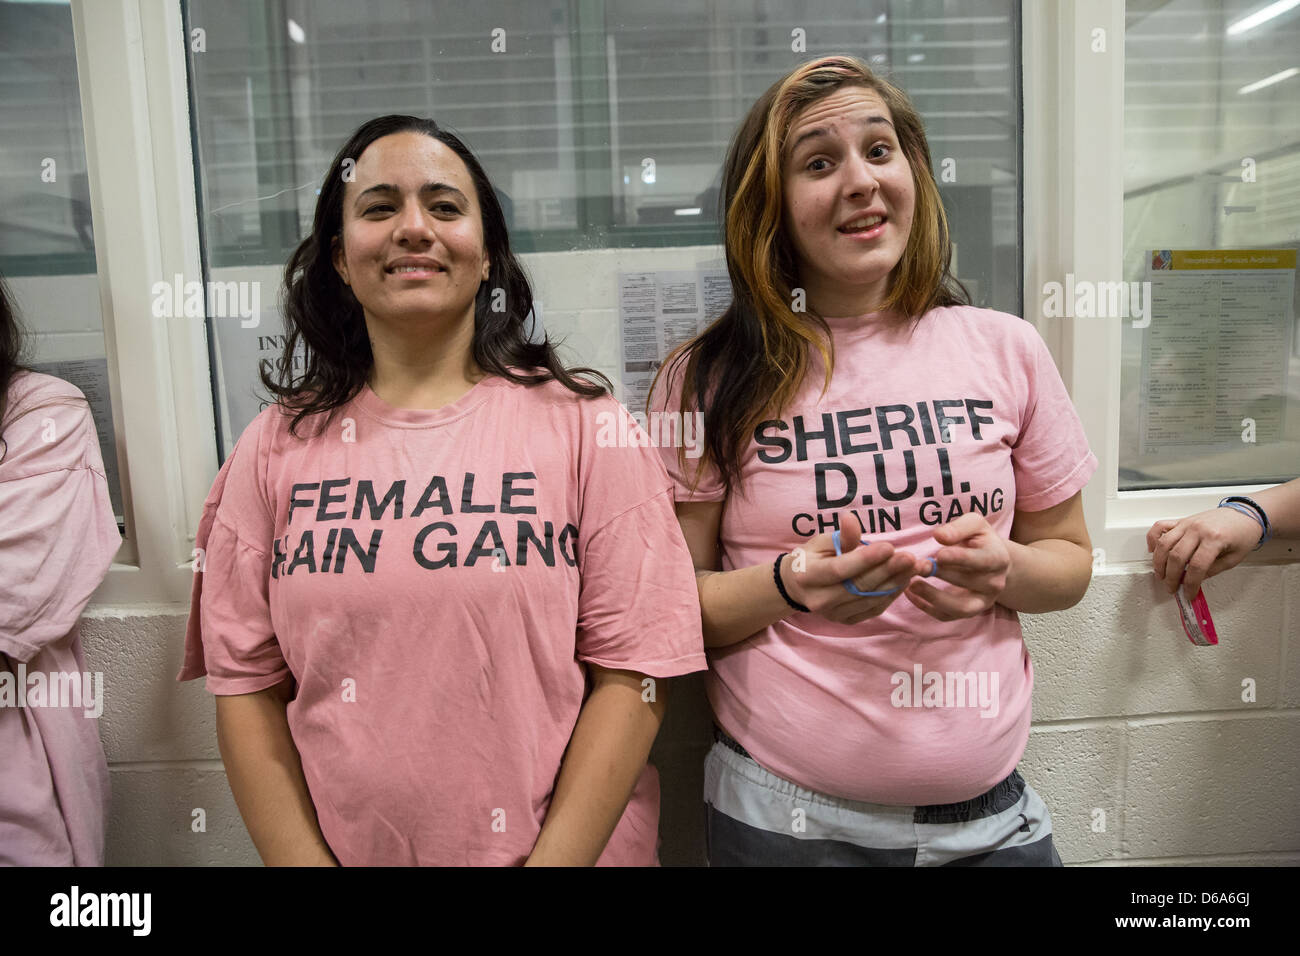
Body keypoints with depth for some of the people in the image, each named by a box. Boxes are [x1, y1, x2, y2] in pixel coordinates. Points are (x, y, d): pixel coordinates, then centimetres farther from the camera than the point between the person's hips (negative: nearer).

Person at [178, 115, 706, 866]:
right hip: (339, 847, 2)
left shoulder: (585, 425, -8)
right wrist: (305, 859, -9)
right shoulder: (277, 447, -1)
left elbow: (631, 669, -10)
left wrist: (553, 859, -15)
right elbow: (246, 683, -1)